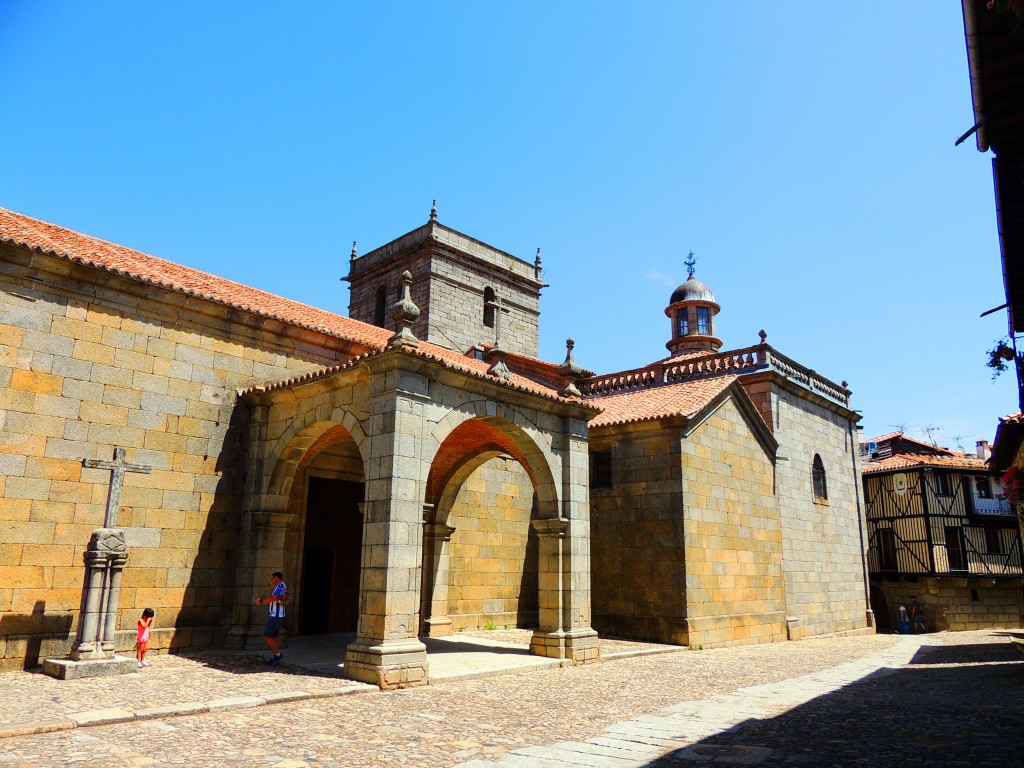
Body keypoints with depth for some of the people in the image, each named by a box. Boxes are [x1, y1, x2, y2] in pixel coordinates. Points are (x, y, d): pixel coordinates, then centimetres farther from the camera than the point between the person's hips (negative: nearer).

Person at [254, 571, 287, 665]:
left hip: (275, 616, -10)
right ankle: (274, 658, 13)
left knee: (266, 637, -6)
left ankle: (277, 654, -6)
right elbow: (271, 599, 18)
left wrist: (261, 601, -10)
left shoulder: (280, 586, -14)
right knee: (273, 637, 11)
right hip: (279, 616, 10)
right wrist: (260, 600, 11)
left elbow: (272, 598, -23)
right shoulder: (282, 587, 17)